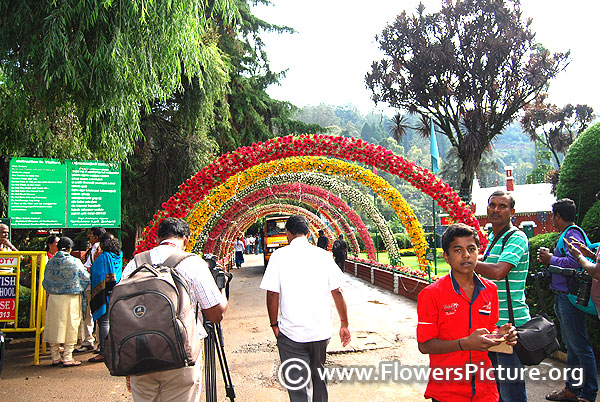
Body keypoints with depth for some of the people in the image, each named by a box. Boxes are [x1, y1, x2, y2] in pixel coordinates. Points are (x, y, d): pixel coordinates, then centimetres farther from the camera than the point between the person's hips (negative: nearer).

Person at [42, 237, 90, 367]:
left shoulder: (51, 262, 1)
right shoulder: (75, 262, -8)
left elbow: (46, 282, 9)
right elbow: (86, 279, -1)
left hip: (54, 298, 3)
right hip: (71, 298, -3)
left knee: (54, 327, 10)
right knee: (70, 327, 4)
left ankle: (55, 357, 17)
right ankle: (67, 358, 6)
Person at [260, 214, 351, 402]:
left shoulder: (279, 255, -6)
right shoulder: (323, 255, 0)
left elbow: (272, 294, -9)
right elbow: (337, 292, 1)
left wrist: (274, 324, 4)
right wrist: (344, 324, 10)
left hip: (291, 332, -3)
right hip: (322, 330, 3)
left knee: (298, 386, 5)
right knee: (318, 375, 25)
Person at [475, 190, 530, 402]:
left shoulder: (516, 238, -15)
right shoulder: (492, 237, 14)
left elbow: (498, 271, -30)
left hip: (510, 323, -9)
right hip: (492, 323, 9)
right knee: (494, 384, 21)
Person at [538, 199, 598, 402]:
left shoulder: (573, 233, -13)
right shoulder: (565, 234, 17)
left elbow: (573, 262, -27)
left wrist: (550, 259, -13)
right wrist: (548, 259, 7)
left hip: (570, 297, -11)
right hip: (562, 296, 11)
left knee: (580, 347, -3)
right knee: (571, 346, 17)